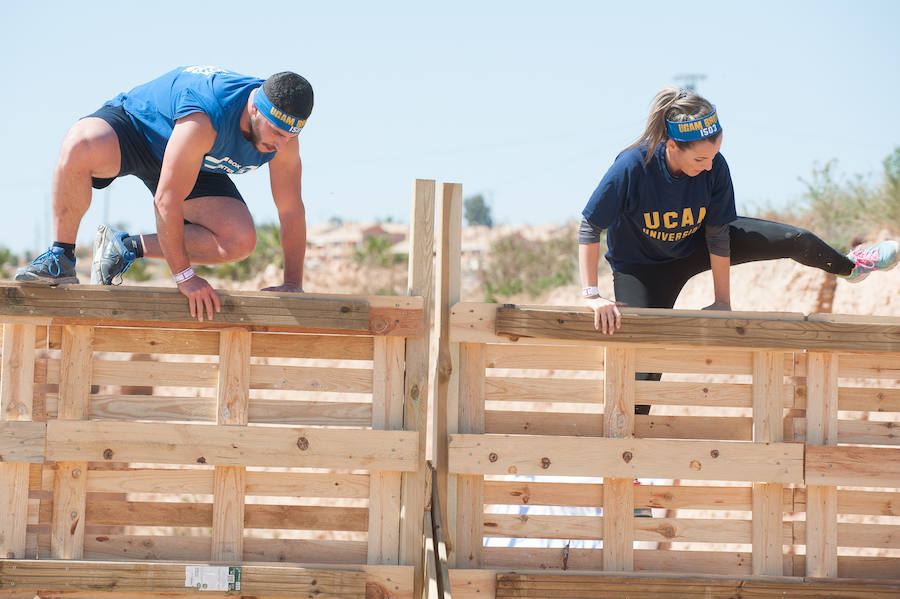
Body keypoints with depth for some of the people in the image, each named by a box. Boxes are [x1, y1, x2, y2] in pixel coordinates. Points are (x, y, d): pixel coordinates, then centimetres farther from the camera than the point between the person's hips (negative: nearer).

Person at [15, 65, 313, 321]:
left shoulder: (283, 129, -22)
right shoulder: (203, 119, -41)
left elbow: (291, 210, -10)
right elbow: (166, 200, -37)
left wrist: (293, 285, -8)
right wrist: (184, 276, -31)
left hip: (197, 163, 6)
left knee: (240, 241, -16)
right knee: (79, 147, -41)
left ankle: (125, 248, -2)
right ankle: (61, 256, -21)